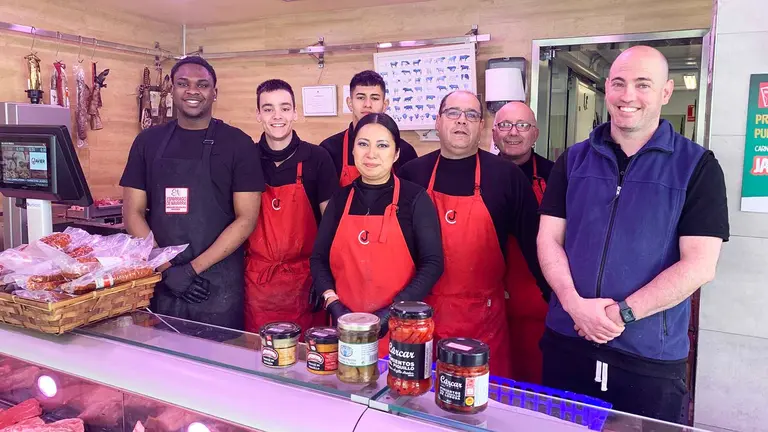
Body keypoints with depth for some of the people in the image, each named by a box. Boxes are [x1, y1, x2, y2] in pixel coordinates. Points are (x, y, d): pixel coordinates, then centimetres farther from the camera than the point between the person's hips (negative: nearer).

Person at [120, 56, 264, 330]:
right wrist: (167, 268, -7)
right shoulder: (148, 141, 7)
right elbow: (133, 213, 5)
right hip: (159, 282, 3)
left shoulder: (238, 144, -3)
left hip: (218, 284, -2)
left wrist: (194, 268, -12)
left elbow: (246, 219, -7)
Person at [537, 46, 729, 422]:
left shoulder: (697, 166, -2)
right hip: (567, 343, 3)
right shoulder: (573, 160, 6)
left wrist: (621, 314, -16)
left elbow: (699, 265, -9)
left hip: (651, 358, -2)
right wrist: (575, 304, -14)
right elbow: (549, 239, 1)